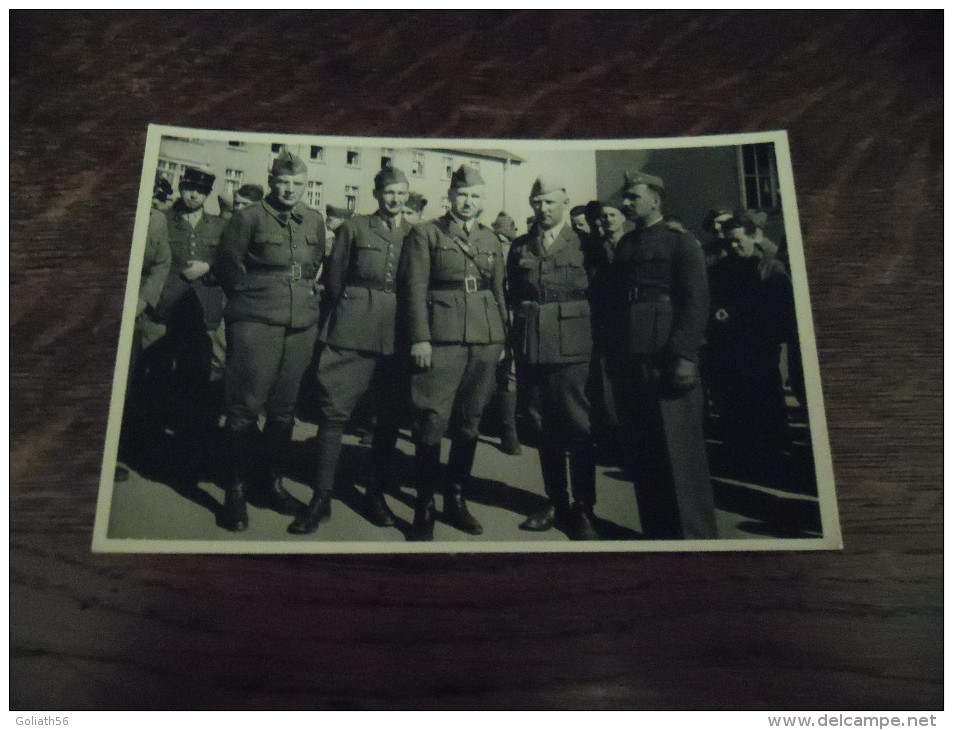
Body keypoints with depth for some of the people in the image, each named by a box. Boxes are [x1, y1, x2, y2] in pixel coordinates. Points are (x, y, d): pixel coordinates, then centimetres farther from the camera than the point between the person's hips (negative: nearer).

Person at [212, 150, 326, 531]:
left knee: (284, 407, 9)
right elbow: (226, 265, 4)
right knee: (246, 405, -2)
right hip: (256, 323, -4)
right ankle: (237, 487, 9)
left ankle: (274, 481, 21)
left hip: (302, 324, 4)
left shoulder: (314, 221, 13)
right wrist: (254, 295, 8)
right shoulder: (248, 217, 0)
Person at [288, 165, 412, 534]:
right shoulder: (353, 227, 6)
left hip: (397, 335, 2)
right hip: (352, 332, -2)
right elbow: (333, 279, 8)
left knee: (390, 414, 6)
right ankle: (321, 496, 6)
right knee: (333, 409, -4)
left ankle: (377, 493, 21)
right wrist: (341, 320, 9)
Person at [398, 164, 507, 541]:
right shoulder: (425, 234, 4)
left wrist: (502, 337, 13)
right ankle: (424, 509, 7)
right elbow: (413, 288, -3)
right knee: (431, 424, -5)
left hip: (486, 341, 5)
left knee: (470, 423, 9)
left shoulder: (491, 241, 18)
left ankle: (456, 500, 23)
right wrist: (419, 338, -12)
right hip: (442, 339, -4)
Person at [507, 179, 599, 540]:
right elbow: (512, 296, 14)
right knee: (546, 428, 10)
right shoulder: (519, 247, 14)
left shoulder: (583, 243, 5)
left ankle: (583, 508, 9)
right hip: (531, 347, 3)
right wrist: (515, 343, 6)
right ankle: (556, 501, 21)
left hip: (572, 347, -3)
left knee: (578, 427, -2)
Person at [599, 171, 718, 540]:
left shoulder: (680, 241, 4)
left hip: (667, 358, -5)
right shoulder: (623, 246, 19)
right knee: (640, 453, 7)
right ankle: (656, 531, 18)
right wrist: (611, 352, 5)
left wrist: (684, 355, -16)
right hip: (627, 361, 5)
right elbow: (609, 298, 15)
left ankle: (695, 534, 8)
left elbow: (696, 301, -6)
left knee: (679, 451, -3)